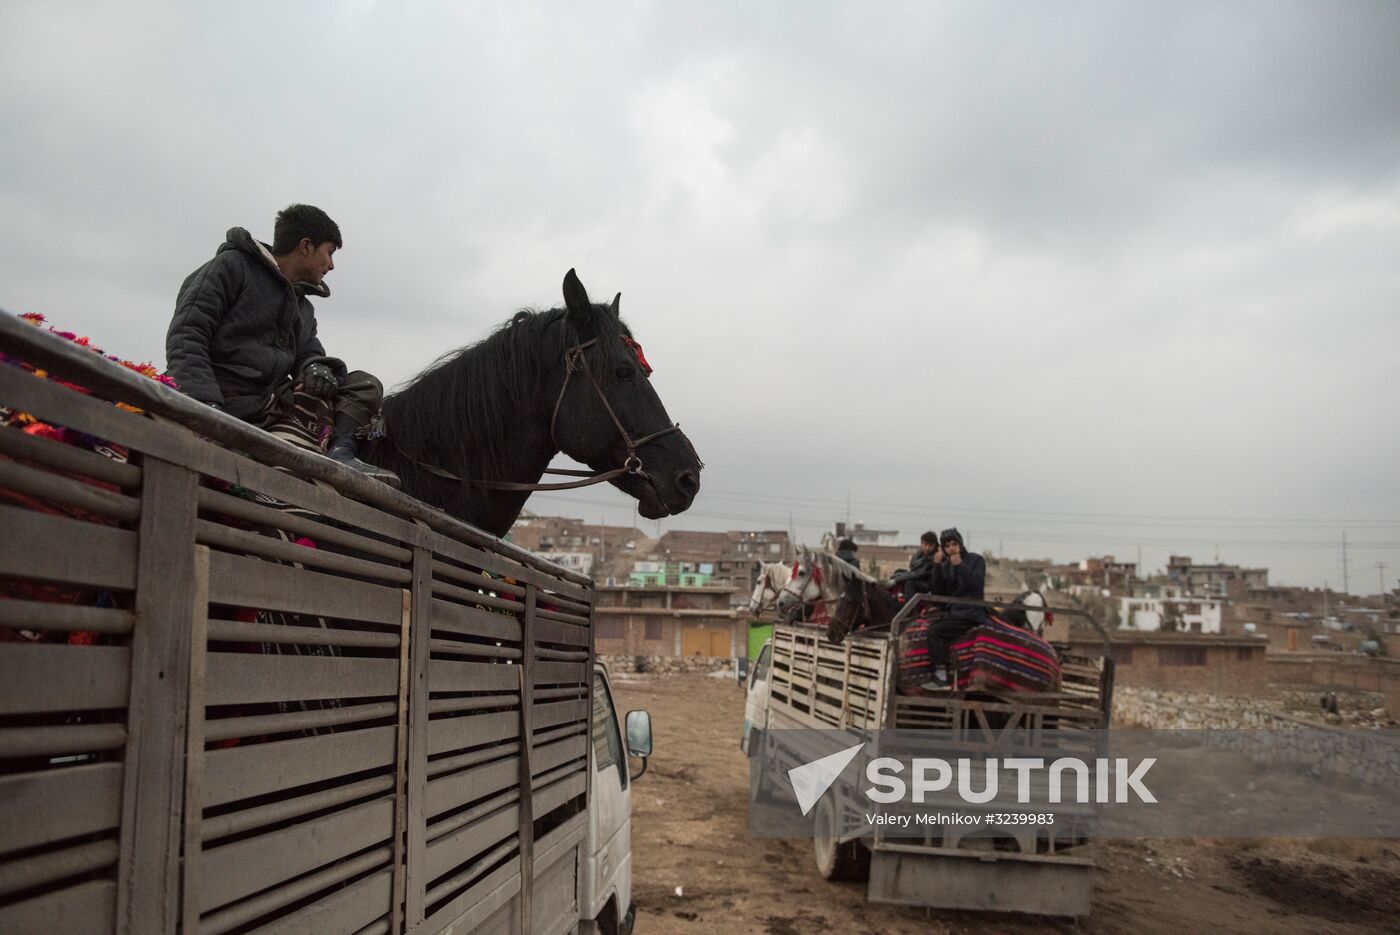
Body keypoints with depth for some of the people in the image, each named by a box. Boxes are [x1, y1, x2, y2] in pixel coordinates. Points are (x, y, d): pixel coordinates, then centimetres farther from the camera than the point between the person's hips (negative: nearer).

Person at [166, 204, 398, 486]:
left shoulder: (303, 308, 27)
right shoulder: (231, 266, 1)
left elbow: (308, 354, 20)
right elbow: (186, 334, -9)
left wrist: (318, 368, -9)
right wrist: (203, 401, -26)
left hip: (273, 404, 7)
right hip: (229, 405, -7)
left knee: (365, 386, -3)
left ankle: (340, 452, -26)